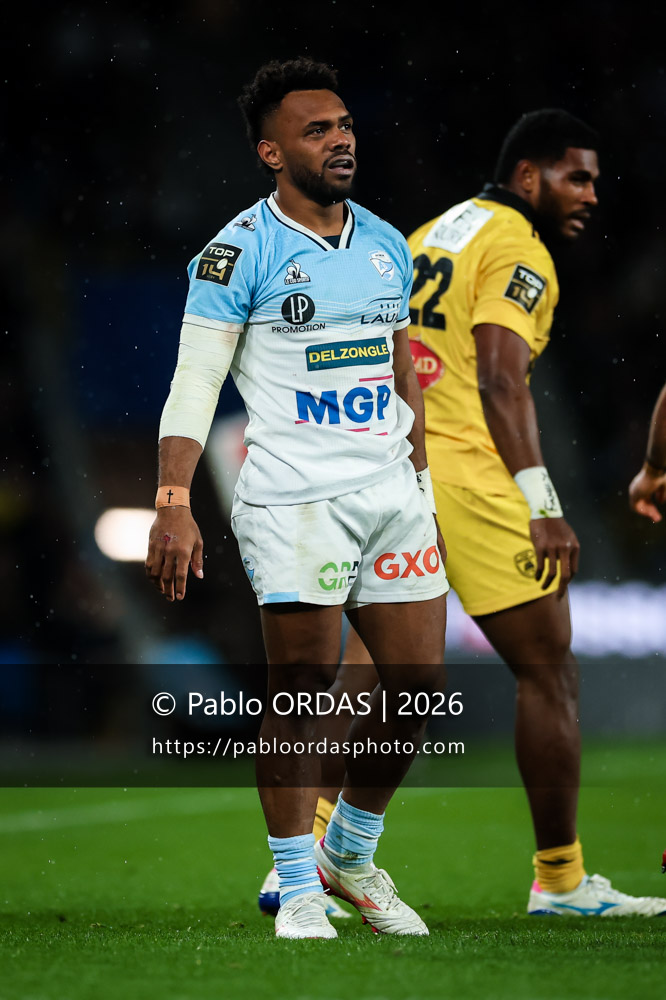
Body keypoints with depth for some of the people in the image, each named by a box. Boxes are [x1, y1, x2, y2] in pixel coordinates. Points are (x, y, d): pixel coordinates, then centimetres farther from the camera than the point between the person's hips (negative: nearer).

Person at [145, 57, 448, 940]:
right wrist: (174, 504, -19)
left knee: (419, 678, 4)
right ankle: (299, 888, 8)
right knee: (302, 686, -4)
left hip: (392, 494, 6)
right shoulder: (242, 253, -6)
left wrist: (424, 492, 21)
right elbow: (195, 382, -9)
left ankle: (352, 852, 25)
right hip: (294, 497, -6)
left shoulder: (387, 246, 13)